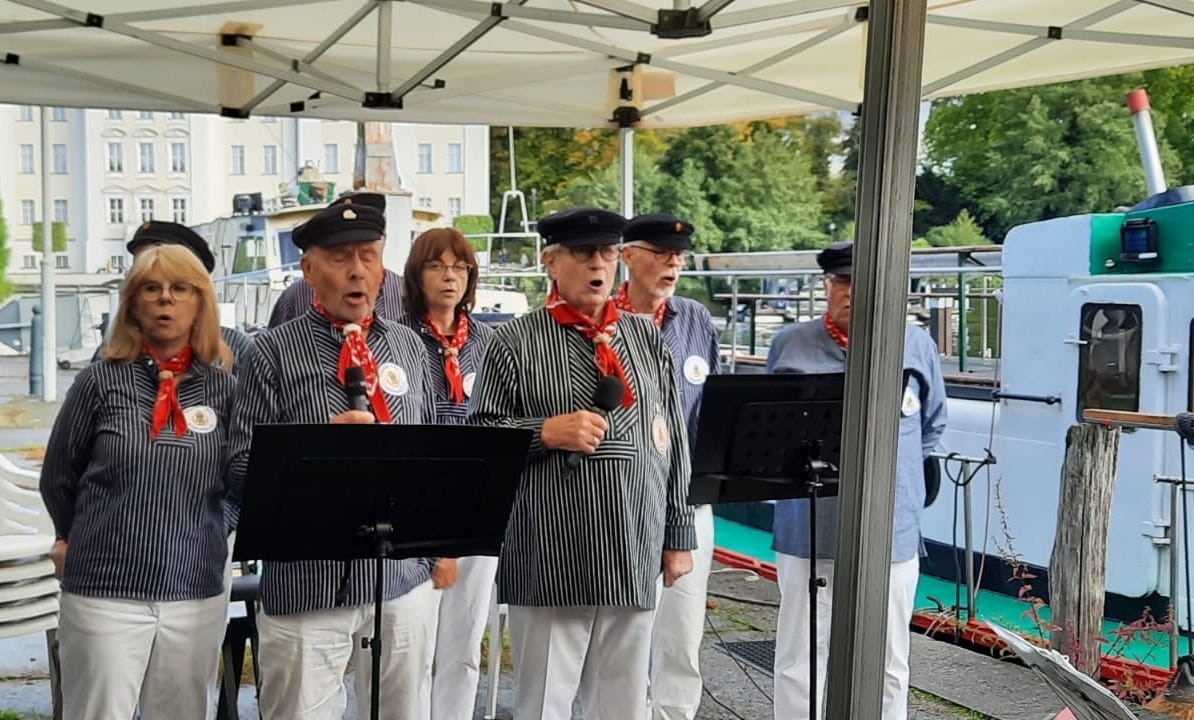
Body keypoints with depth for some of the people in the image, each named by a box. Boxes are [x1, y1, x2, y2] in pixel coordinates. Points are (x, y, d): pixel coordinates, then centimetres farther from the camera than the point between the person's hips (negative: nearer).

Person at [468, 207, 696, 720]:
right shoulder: (515, 341, 0)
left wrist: (678, 534, 11)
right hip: (549, 557, -3)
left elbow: (672, 442, 12)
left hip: (634, 554, 4)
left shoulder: (647, 337, 11)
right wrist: (545, 431, -17)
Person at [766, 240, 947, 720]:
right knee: (799, 659, 7)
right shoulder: (791, 345, 3)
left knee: (888, 664, 11)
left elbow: (932, 427, 17)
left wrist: (889, 467, 11)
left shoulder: (917, 347, 4)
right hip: (808, 534, 0)